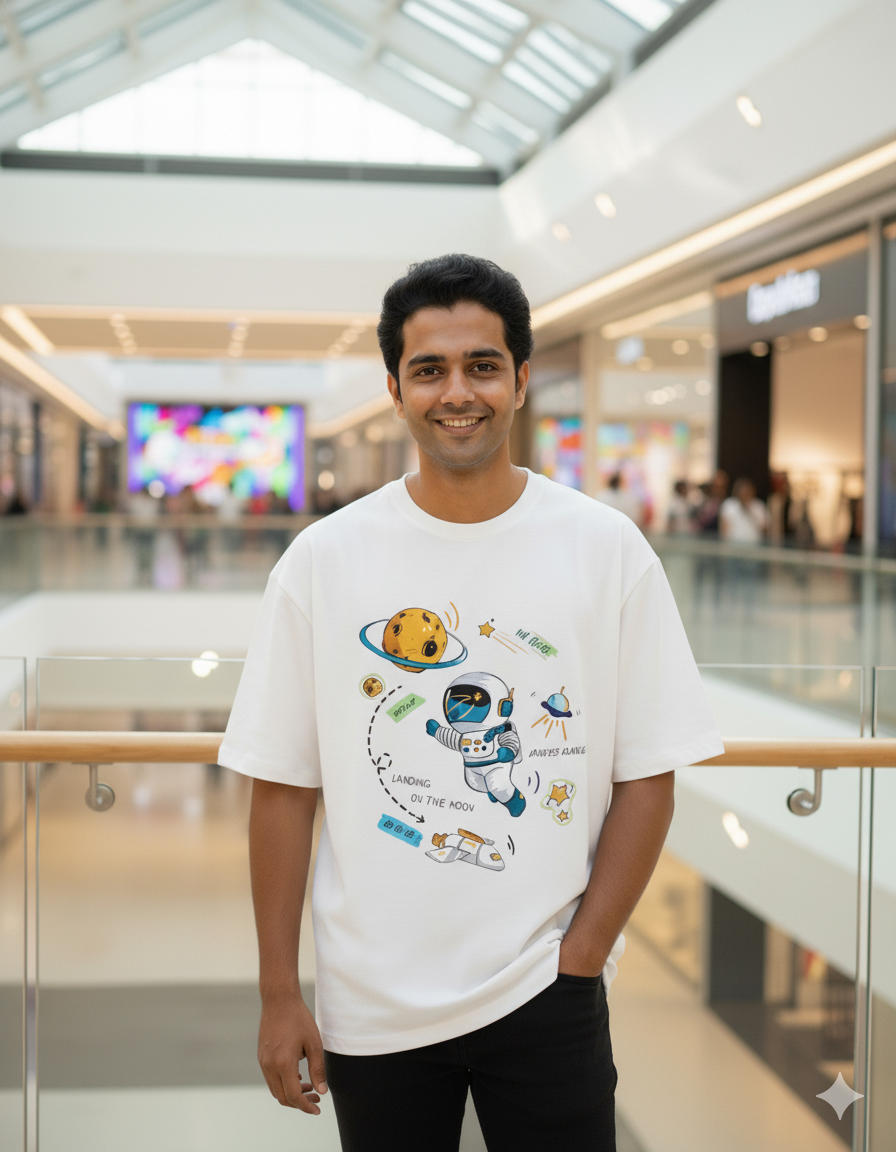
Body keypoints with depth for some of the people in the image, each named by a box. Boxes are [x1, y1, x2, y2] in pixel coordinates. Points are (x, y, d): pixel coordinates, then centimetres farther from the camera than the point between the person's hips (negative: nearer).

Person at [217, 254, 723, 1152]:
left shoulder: (608, 549, -4)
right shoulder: (324, 558, -3)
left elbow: (648, 778, -1)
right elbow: (283, 788, -1)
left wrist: (579, 959, -7)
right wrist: (279, 995, -1)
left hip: (545, 999, 0)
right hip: (371, 1006, 1)